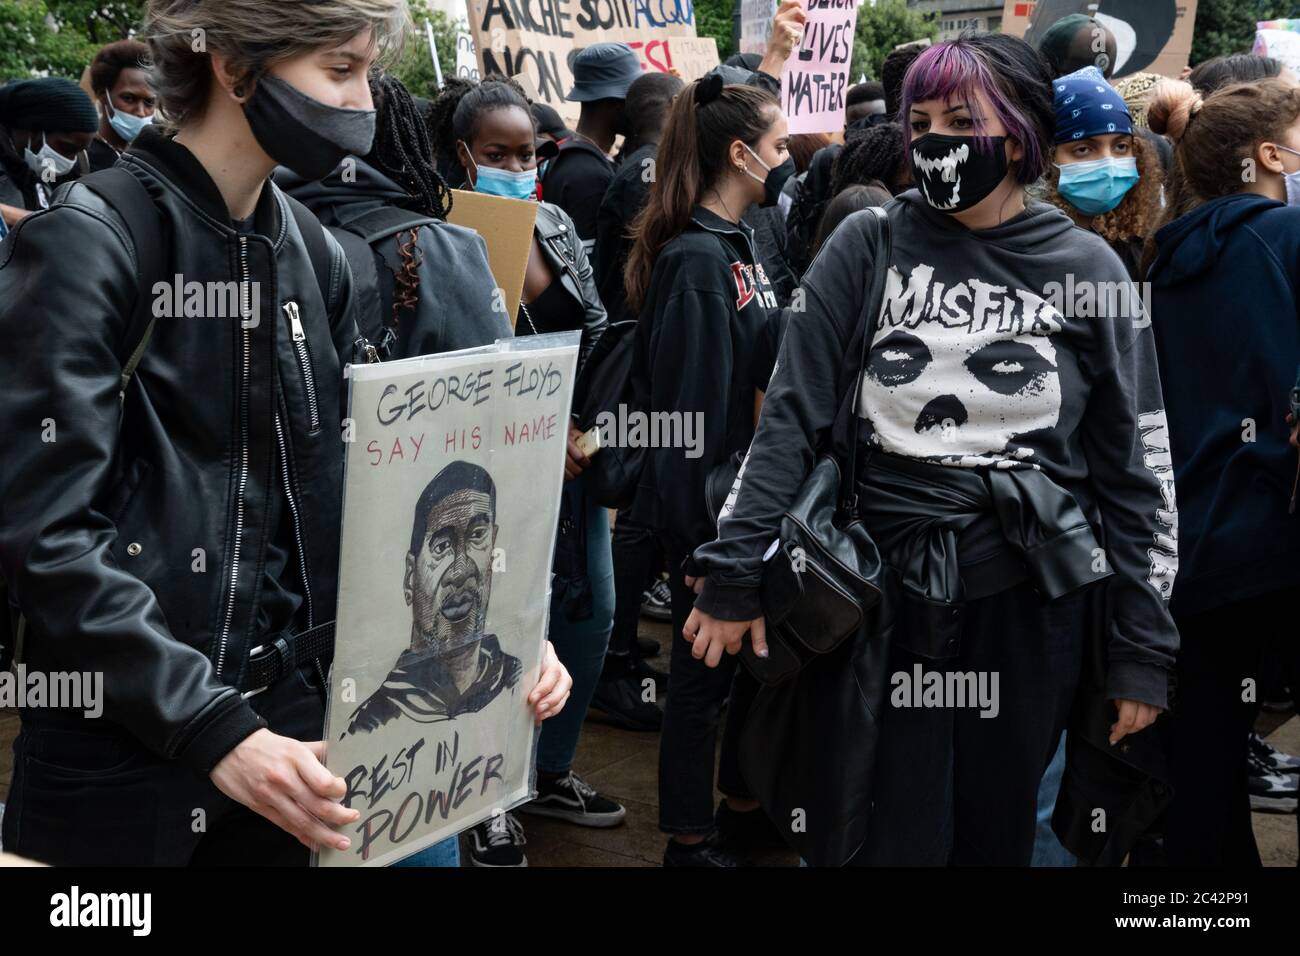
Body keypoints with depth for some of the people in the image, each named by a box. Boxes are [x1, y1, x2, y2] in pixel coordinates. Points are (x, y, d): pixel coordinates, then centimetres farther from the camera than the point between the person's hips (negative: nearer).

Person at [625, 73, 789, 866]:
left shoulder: (740, 244, 8)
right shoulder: (695, 259, -20)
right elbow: (689, 406, -21)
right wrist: (704, 527, -19)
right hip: (709, 504, -9)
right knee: (707, 666, 4)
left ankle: (743, 803, 37)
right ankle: (689, 838, 21)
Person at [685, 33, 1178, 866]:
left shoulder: (1084, 269, -2)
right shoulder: (867, 245, -1)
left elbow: (1137, 465, 1)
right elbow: (792, 413, -3)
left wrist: (1144, 646, -1)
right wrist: (736, 573, -9)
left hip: (1030, 600, 0)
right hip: (887, 589, 0)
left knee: (995, 833, 12)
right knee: (888, 839, 5)